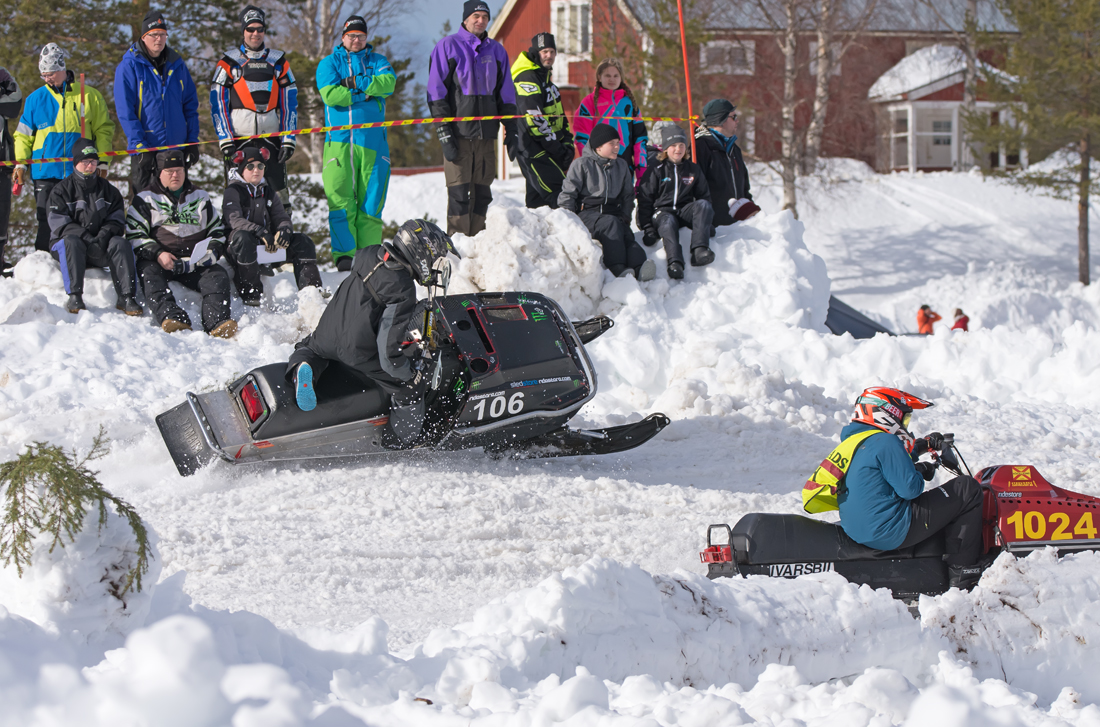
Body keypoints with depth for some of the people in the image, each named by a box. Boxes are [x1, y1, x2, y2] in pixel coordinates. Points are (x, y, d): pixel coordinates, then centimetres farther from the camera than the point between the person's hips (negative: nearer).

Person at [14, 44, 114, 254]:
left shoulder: (88, 96, 5)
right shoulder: (35, 99, 9)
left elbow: (103, 130, 10)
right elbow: (24, 135, 14)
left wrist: (102, 162, 2)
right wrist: (20, 164, 1)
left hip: (80, 172, -1)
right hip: (45, 172, 1)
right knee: (46, 223, -4)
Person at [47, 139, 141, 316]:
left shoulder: (108, 190, 15)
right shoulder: (62, 190, 4)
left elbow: (117, 220, 8)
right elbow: (59, 224, -8)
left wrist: (104, 234, -16)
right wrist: (86, 237, -22)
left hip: (100, 248, 2)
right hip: (63, 245, -2)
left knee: (120, 243, -27)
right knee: (72, 241, -37)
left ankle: (126, 297, -34)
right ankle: (74, 296, -42)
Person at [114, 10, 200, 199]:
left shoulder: (177, 65, 9)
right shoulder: (129, 66, -5)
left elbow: (190, 105, 12)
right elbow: (125, 111, -9)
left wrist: (192, 141, 4)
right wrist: (139, 145, -16)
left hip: (176, 147, 4)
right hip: (145, 146, -4)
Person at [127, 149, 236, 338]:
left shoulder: (200, 198, 22)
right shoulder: (145, 199, 13)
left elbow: (217, 231, 25)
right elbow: (134, 235, 3)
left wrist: (211, 252, 2)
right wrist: (158, 254, -14)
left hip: (196, 263, 2)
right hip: (157, 260, -2)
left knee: (218, 275, -26)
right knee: (149, 274, -35)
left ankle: (217, 323, -45)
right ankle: (172, 318, -56)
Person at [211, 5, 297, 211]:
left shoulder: (278, 61, 10)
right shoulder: (229, 62, 4)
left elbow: (290, 103, 10)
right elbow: (217, 103, 1)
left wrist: (288, 140, 0)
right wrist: (225, 140, -8)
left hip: (271, 138, 1)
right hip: (238, 138, -1)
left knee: (278, 194, -5)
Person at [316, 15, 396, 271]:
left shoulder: (377, 61, 18)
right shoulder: (329, 63, 12)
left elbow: (388, 82, -5)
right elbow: (330, 95, -7)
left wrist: (355, 85, -11)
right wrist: (366, 93, -5)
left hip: (372, 140, 2)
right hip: (339, 140, -2)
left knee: (371, 199, -2)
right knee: (340, 199, -10)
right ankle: (344, 254, -10)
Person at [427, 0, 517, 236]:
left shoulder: (496, 51, 14)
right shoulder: (447, 47, 1)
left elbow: (506, 95, 20)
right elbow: (436, 93, -2)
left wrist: (511, 132, 12)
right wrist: (444, 134, -10)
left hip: (486, 133, 4)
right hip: (458, 132, -4)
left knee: (482, 194, 5)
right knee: (459, 194, -8)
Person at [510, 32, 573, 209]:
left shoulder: (544, 77, 17)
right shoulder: (527, 78, -15)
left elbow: (558, 115, 21)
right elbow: (535, 120, -21)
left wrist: (567, 143, 8)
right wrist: (558, 151, -19)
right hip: (533, 150, -10)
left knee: (537, 198, 13)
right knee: (560, 197, -17)